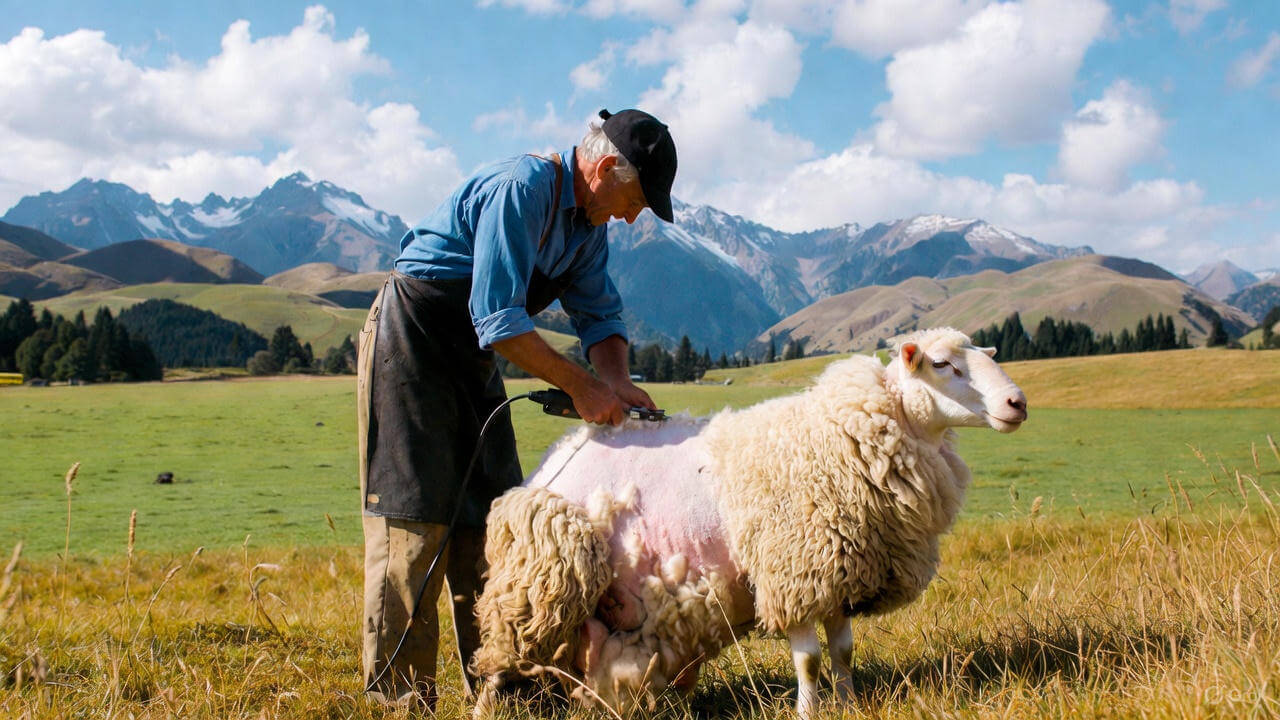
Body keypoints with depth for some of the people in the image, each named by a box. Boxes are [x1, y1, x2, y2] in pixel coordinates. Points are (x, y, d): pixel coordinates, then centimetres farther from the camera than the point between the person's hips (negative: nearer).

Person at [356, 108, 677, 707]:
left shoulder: (589, 221, 5)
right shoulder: (521, 189, -24)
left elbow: (599, 314, 11)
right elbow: (498, 319, -29)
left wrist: (618, 383, -8)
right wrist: (580, 387, -24)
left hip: (472, 358, 9)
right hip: (411, 339, -9)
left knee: (492, 515, 7)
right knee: (415, 513, -11)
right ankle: (398, 691, -4)